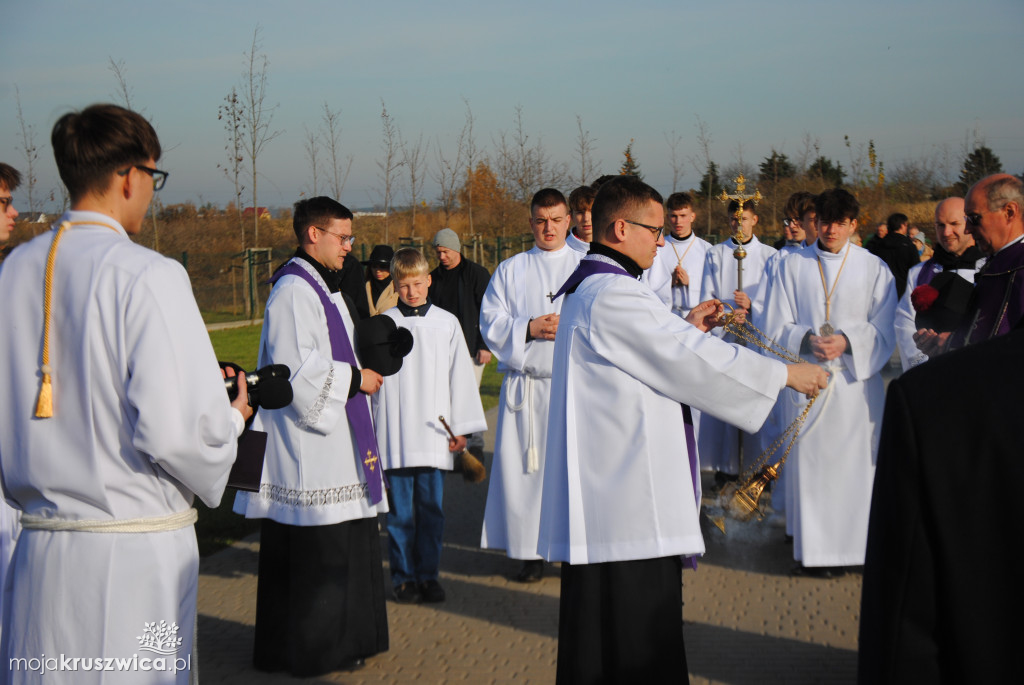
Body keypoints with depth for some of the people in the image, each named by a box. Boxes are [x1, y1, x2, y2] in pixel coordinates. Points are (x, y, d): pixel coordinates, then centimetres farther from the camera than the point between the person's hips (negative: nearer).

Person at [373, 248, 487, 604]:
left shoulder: (446, 323, 5)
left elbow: (460, 376, 7)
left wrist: (460, 428, 5)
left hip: (434, 433, 1)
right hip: (394, 436, -1)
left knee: (431, 506, 5)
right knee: (400, 510, 4)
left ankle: (428, 574, 17)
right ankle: (403, 576, 15)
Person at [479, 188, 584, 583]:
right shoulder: (511, 270, 13)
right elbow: (490, 320, 5)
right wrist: (529, 328, -10)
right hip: (525, 384, 1)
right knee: (525, 465, 0)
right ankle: (530, 553, 8)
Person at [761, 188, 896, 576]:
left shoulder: (874, 269, 6)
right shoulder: (793, 266, 7)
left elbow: (883, 332, 2)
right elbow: (776, 328, 4)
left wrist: (848, 342, -15)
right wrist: (808, 339, -15)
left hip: (856, 380, 0)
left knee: (854, 462, -2)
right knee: (808, 462, 1)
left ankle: (855, 545, 6)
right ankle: (812, 549, 8)